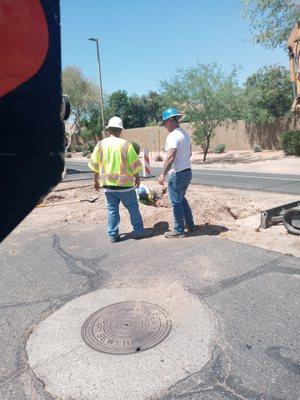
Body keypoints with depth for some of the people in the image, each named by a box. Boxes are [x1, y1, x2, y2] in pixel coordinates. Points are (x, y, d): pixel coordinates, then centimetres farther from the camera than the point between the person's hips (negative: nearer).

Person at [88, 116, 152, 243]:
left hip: (108, 184, 3)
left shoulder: (101, 145, 0)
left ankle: (113, 235, 14)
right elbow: (134, 164, -6)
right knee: (133, 207, 10)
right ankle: (138, 231, 18)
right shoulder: (126, 144, -9)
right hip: (124, 183, -3)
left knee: (112, 209, 10)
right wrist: (137, 177, 10)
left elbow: (95, 165, 6)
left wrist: (96, 180, 18)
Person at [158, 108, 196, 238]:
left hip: (177, 174, -9)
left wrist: (163, 174, -24)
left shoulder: (173, 136, -18)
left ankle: (179, 230, 12)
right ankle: (190, 224, 29)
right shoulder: (185, 134, 11)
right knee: (182, 199, 22)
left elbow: (170, 157, -27)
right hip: (187, 171, 9)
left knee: (176, 202, 2)